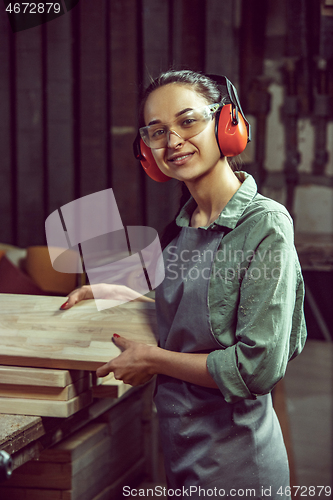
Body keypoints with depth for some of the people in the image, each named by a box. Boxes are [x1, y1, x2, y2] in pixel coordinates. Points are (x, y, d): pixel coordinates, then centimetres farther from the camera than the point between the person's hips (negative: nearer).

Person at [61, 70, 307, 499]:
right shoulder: (183, 225, 4)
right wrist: (118, 295, 14)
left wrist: (151, 359, -14)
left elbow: (258, 367, -22)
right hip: (181, 446, 7)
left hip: (234, 463, -7)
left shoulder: (265, 226, -19)